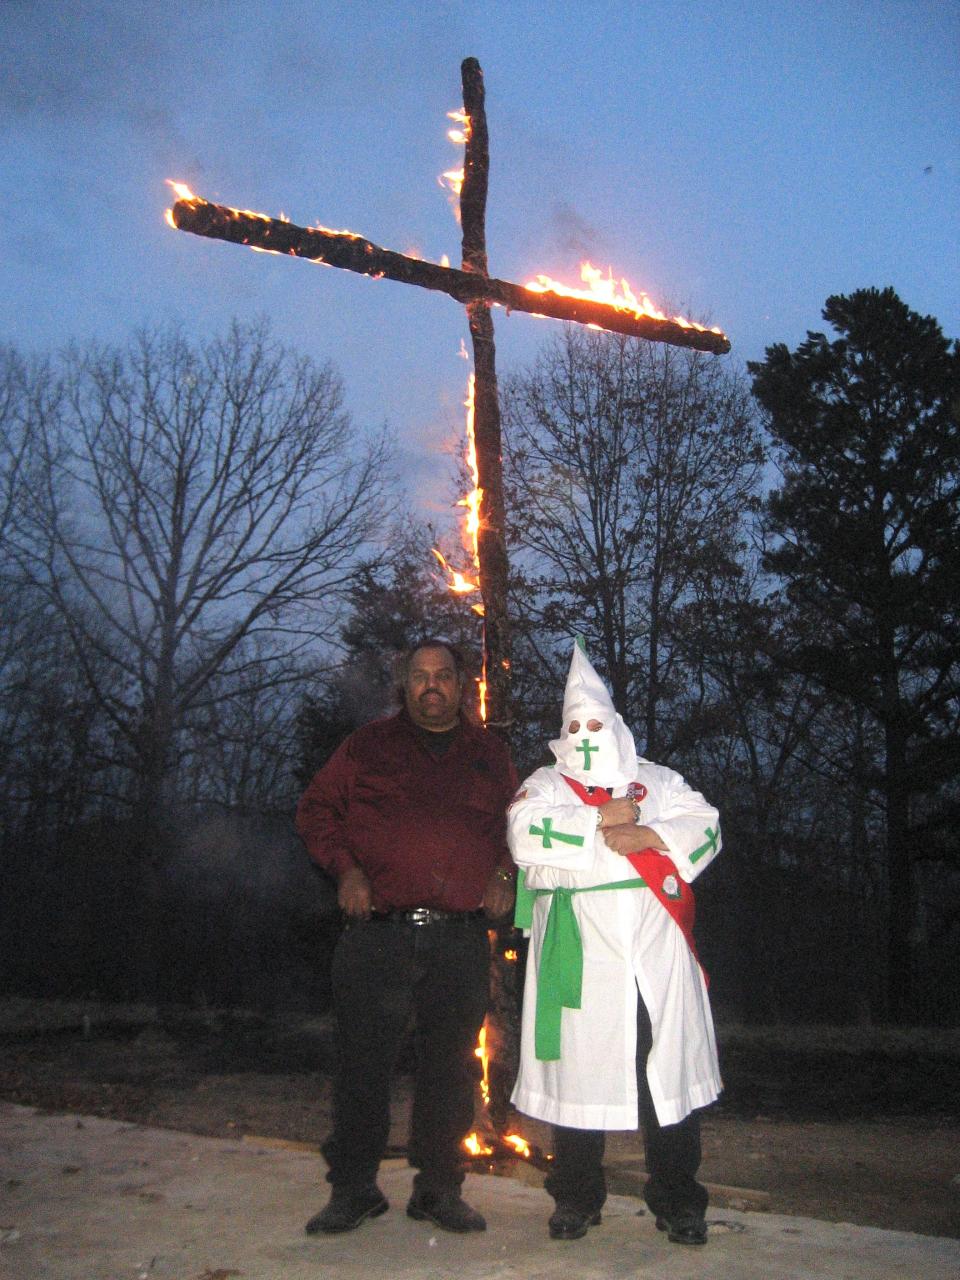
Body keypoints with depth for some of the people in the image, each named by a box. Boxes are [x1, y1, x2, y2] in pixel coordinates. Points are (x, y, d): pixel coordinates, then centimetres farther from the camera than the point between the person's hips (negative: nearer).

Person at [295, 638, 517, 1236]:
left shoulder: (490, 754, 14)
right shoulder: (369, 745, 9)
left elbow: (516, 824, 23)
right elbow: (316, 809, 10)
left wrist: (506, 874, 5)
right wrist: (346, 868, -4)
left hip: (461, 940, 2)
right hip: (380, 934, -1)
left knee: (450, 1066, 9)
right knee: (365, 1061, 2)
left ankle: (440, 1188, 24)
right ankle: (353, 1188, 18)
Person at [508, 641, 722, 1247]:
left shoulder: (656, 780, 16)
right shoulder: (545, 784, 11)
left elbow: (706, 828, 3)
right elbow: (525, 833, -10)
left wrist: (646, 836, -12)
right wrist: (601, 822, -9)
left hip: (655, 951, 1)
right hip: (579, 955, -1)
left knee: (669, 1068, 4)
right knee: (577, 1070, 4)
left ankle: (678, 1201, 19)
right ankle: (577, 1199, 21)